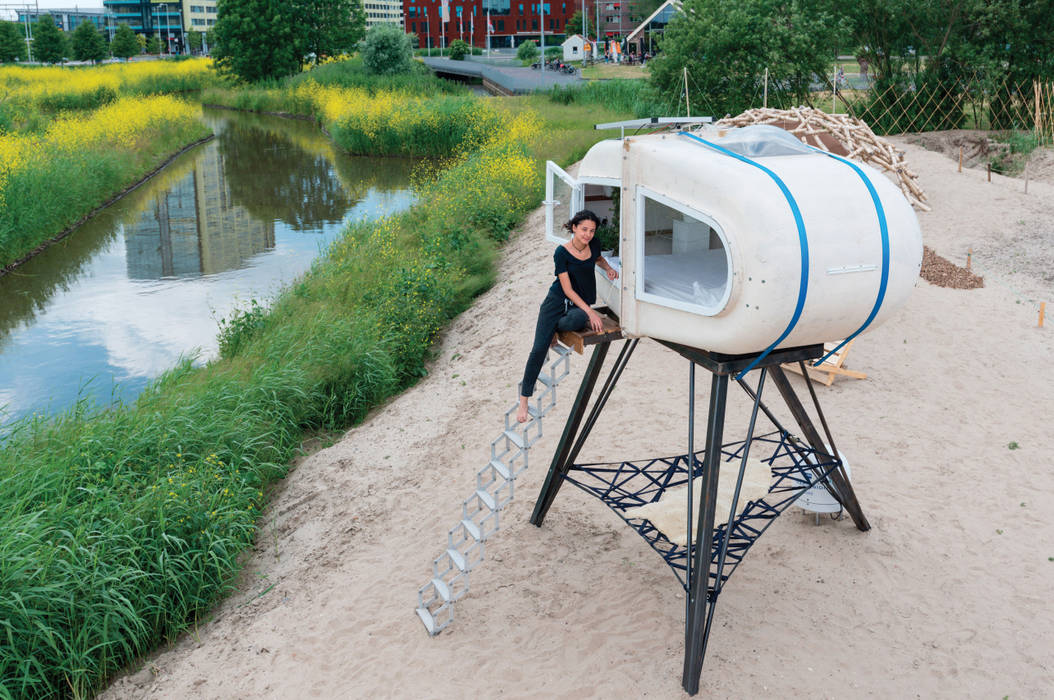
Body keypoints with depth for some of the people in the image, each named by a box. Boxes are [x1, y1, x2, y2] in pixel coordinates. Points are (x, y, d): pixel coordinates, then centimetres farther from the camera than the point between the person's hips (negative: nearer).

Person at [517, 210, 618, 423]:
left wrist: (608, 268, 4)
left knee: (577, 320, -37)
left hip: (580, 303, 3)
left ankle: (554, 331, 0)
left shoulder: (594, 244, -1)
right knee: (539, 349, -14)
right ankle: (524, 399, -3)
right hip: (557, 300, -3)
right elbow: (567, 289, -15)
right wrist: (590, 311, -20)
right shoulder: (562, 252, -14)